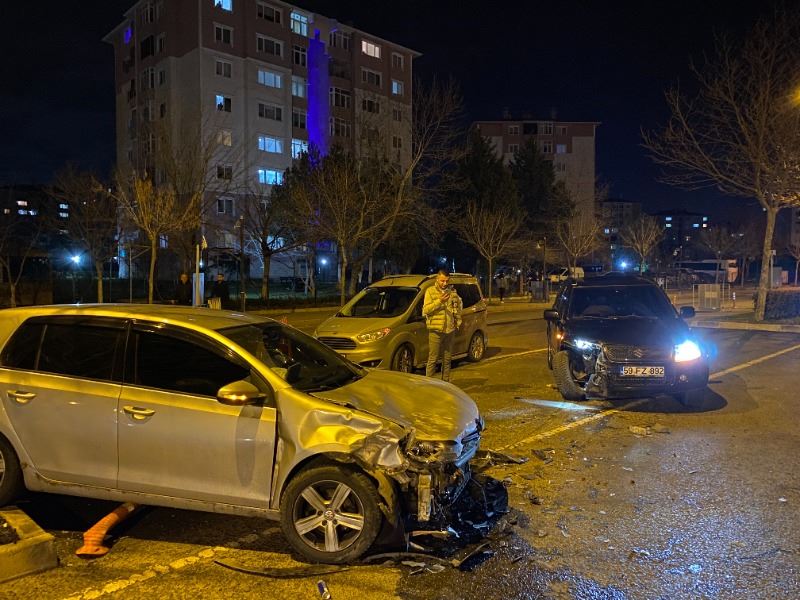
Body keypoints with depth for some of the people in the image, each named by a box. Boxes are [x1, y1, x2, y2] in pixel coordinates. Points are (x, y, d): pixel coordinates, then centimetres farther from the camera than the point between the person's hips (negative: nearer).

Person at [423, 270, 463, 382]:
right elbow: (425, 310, -11)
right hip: (436, 330, -4)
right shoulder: (430, 291, -3)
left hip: (450, 330, 4)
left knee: (447, 359, 13)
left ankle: (445, 382, 23)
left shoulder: (452, 291, 9)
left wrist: (458, 320, 12)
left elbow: (459, 304, 24)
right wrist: (439, 301, -21)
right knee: (432, 359, -3)